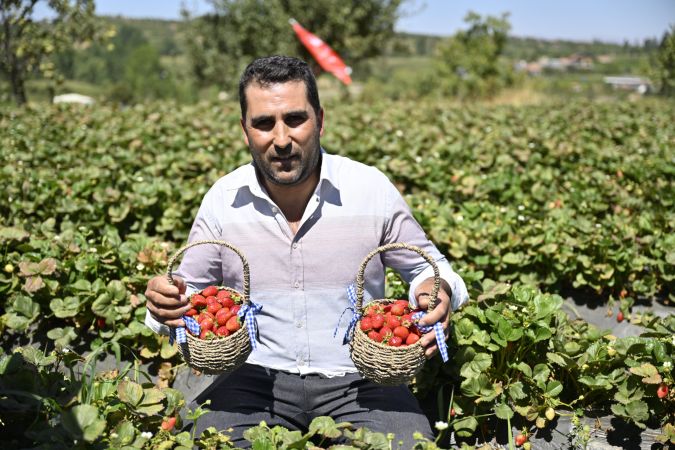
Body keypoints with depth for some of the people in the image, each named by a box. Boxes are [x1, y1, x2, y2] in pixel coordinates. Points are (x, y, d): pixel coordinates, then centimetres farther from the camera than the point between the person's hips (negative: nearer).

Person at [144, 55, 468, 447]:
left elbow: (427, 266, 9)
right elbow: (191, 291, 11)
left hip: (359, 378, 0)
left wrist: (438, 290, -15)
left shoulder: (372, 187, -4)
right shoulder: (222, 200, 0)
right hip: (258, 377, 1)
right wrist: (166, 303, -12)